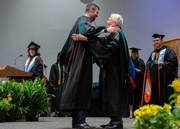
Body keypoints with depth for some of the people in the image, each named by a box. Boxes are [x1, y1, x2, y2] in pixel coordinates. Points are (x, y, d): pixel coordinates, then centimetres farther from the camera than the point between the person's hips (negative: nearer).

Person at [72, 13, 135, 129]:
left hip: (114, 70, -10)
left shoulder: (115, 33, -11)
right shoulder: (116, 34, 21)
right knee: (112, 93, 9)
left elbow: (101, 40, -26)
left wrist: (85, 38, -30)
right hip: (112, 69, 10)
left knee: (114, 92, -11)